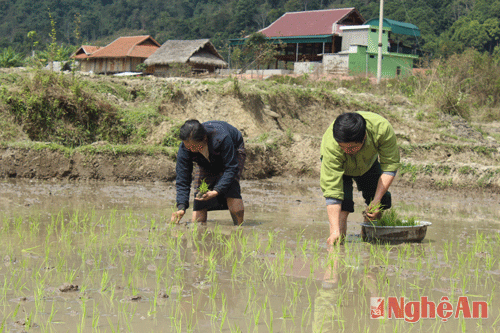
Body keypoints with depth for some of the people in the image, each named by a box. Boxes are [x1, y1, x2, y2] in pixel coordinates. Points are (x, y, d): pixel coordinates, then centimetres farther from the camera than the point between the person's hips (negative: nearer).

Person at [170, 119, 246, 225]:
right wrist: (181, 207, -40)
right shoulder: (184, 149, -32)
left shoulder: (221, 138, -44)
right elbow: (182, 180, -26)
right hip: (206, 162, 4)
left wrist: (216, 191, -48)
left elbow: (231, 168, -36)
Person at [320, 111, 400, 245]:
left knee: (381, 202, -4)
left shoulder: (382, 128, -41)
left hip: (368, 162, 3)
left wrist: (377, 200, -32)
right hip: (340, 168, -3)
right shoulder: (331, 146, -44)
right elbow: (332, 191, -42)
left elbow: (390, 166, -26)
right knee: (343, 206, -24)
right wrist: (335, 231, -47)